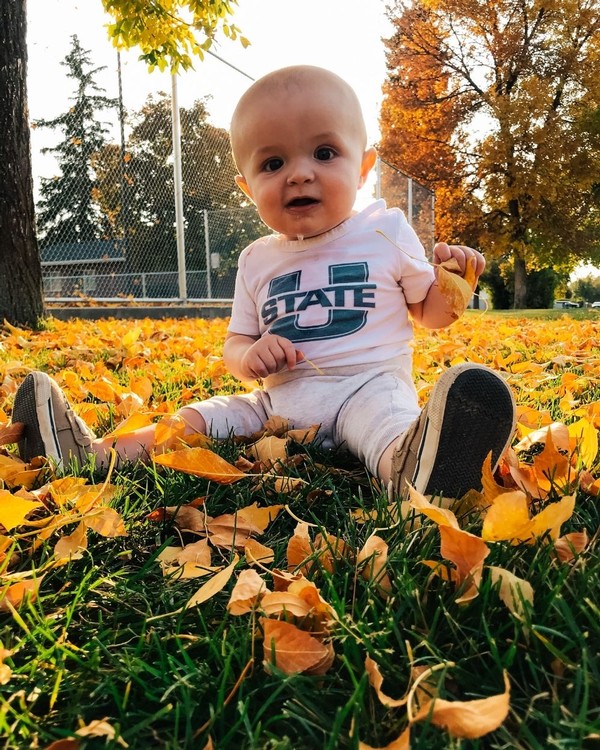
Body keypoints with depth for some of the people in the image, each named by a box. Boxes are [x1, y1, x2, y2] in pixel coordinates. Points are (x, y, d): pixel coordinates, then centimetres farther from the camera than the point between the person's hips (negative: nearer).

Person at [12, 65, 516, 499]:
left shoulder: (386, 231, 3)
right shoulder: (258, 261, 10)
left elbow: (430, 314, 12)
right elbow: (235, 346, 14)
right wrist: (251, 355, -10)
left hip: (369, 385, -4)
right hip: (278, 398, 5)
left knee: (388, 421, -36)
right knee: (195, 419, -5)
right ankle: (95, 454, -9)